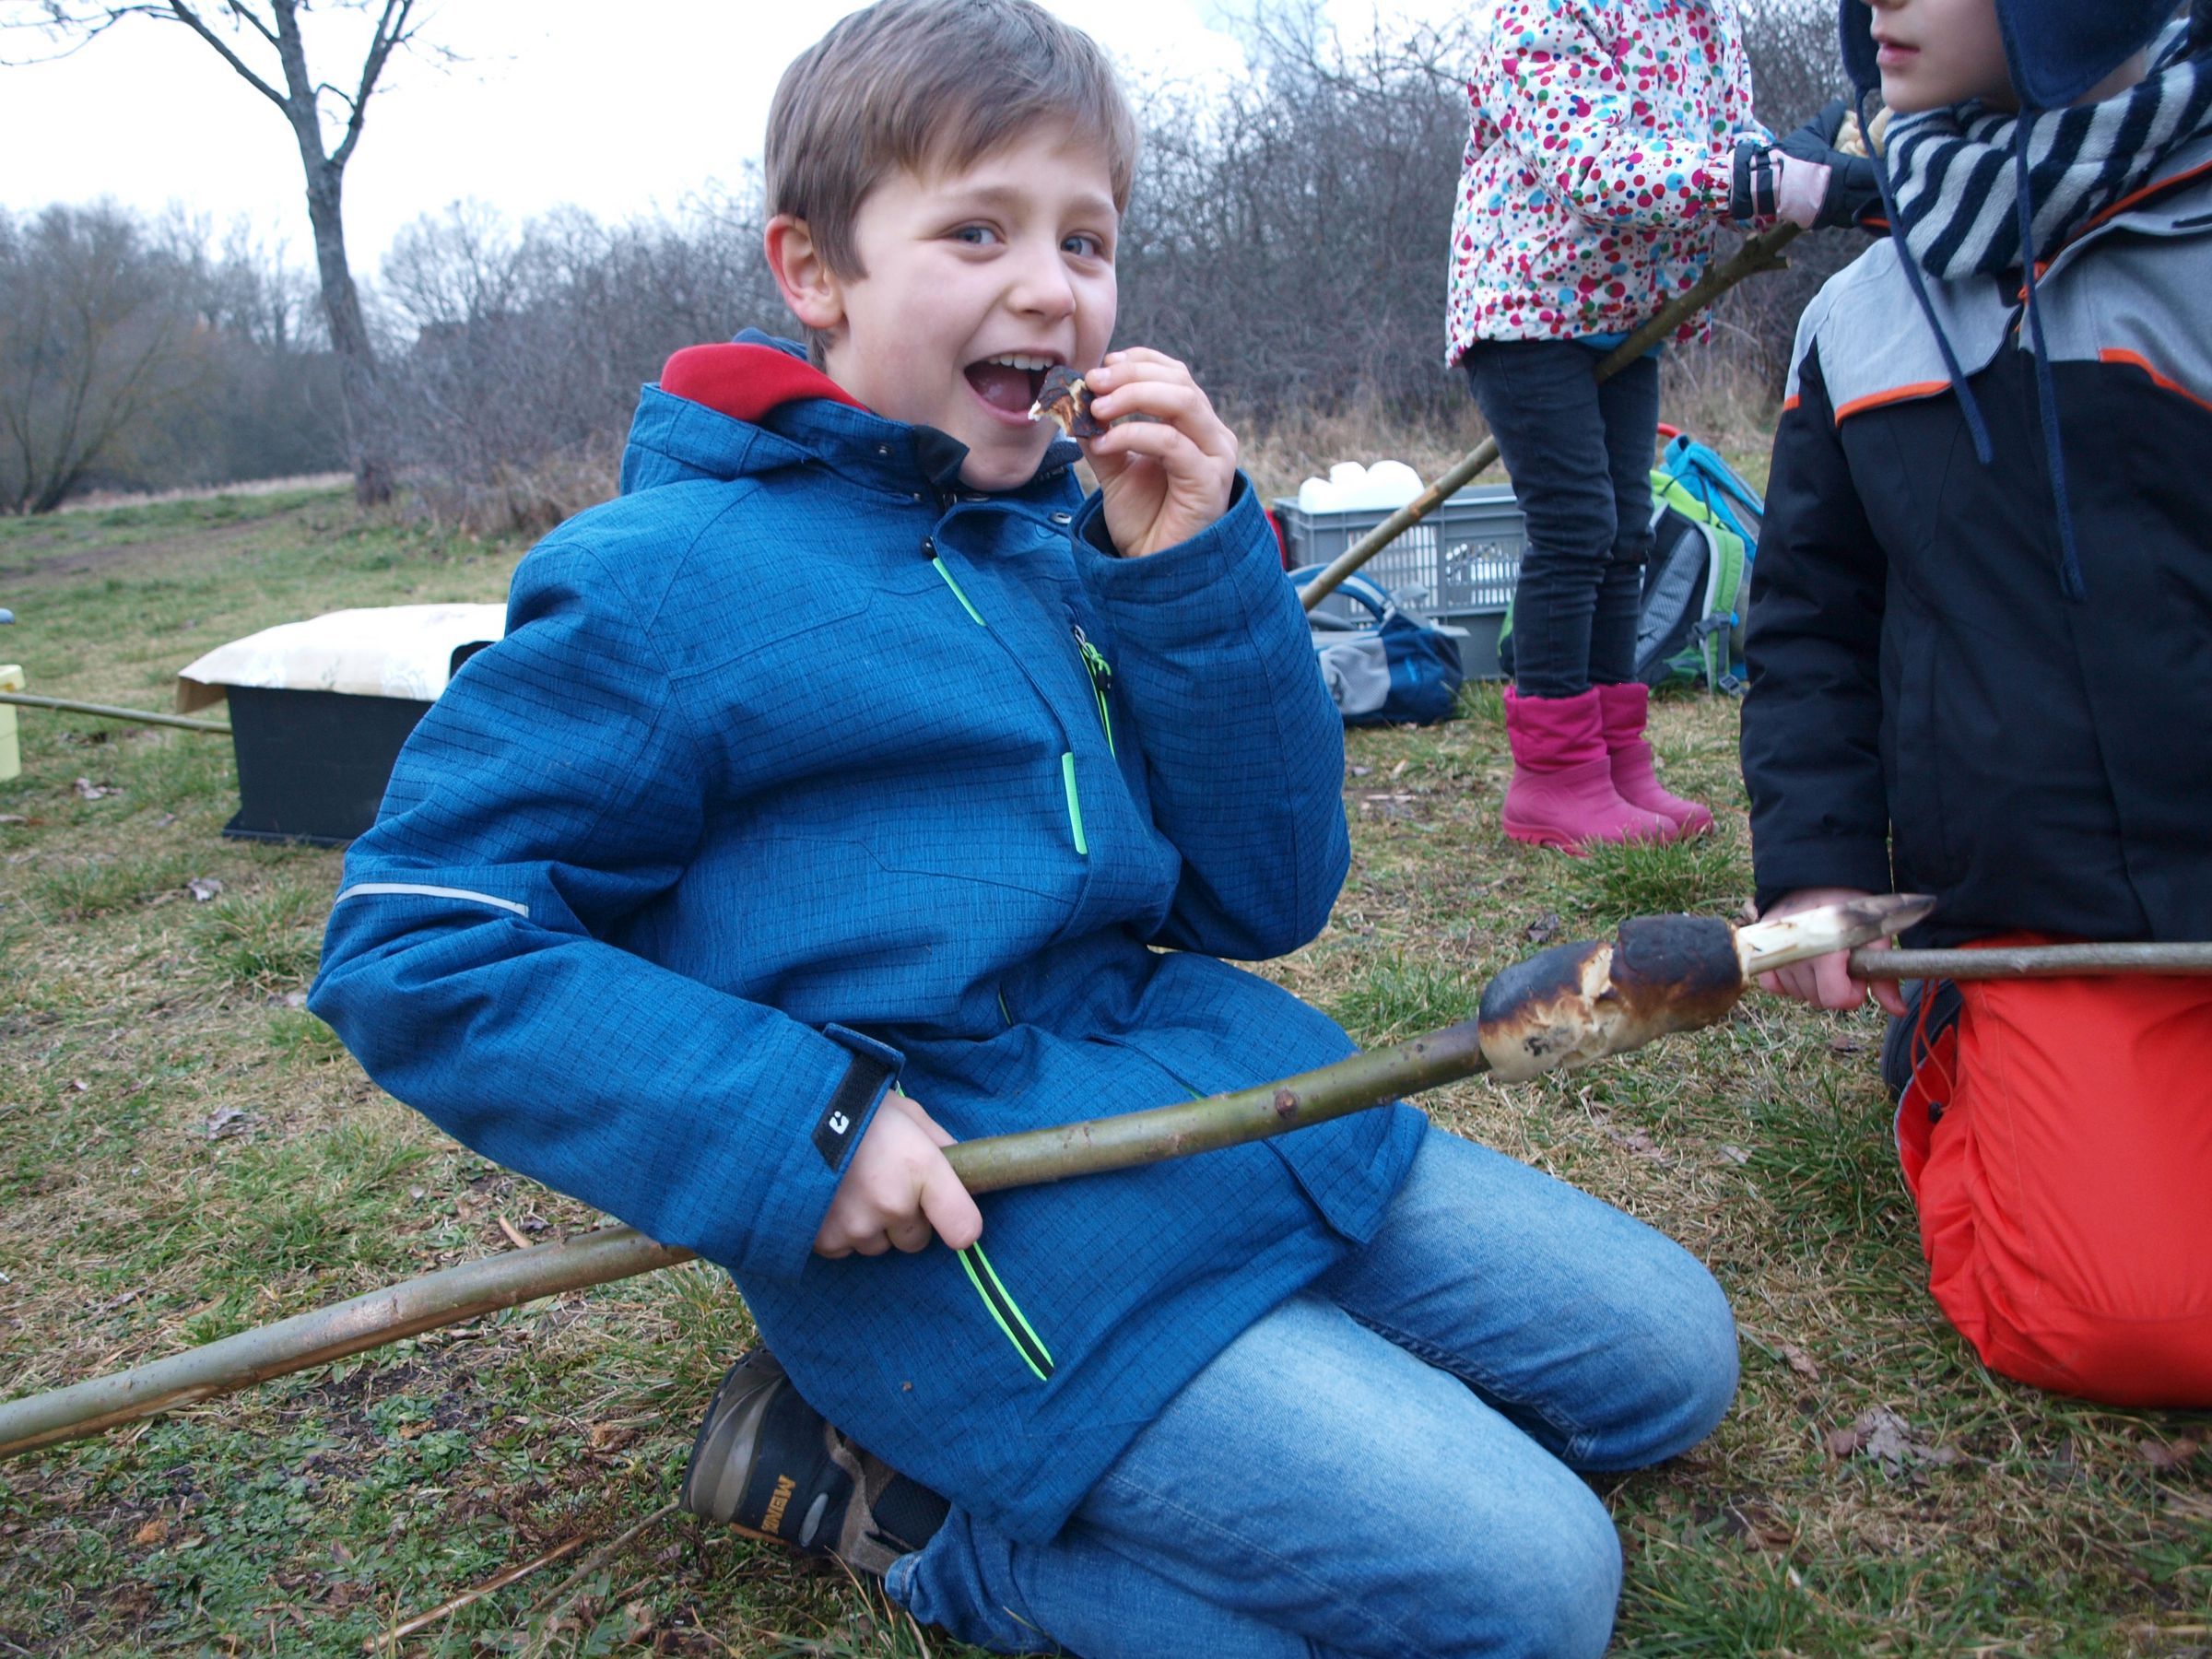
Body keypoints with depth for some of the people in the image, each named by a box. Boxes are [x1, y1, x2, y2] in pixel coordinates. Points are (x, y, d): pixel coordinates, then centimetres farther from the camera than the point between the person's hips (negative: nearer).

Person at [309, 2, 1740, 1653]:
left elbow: (1262, 900, 4)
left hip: (1229, 1086, 8)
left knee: (1671, 1354, 14)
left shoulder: (1063, 537, 6)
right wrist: (788, 1127, -21)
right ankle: (923, 1499, 2)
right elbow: (412, 943, -11)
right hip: (968, 1213, -7)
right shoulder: (673, 583, -12)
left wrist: (1194, 575, -8)